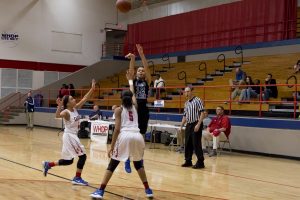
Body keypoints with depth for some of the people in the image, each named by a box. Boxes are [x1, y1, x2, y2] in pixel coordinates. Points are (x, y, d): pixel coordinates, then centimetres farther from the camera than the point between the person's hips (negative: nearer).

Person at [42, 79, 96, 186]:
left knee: (68, 160, 14)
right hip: (69, 136, -8)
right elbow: (57, 115, -37)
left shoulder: (75, 108, 5)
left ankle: (48, 164, 23)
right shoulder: (66, 112, -16)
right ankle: (77, 178, 3)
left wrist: (92, 88, -3)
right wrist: (59, 106, -52)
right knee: (82, 156, -6)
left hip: (73, 136, 8)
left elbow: (85, 98, 4)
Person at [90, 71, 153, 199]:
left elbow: (117, 129, -2)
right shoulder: (134, 107, 20)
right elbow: (133, 94, 42)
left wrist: (112, 147, -3)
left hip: (125, 136, -3)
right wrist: (130, 80, 58)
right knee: (138, 164, 23)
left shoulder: (119, 110, 9)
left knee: (112, 165, 4)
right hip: (137, 136, 4)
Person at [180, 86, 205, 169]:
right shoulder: (186, 103, 15)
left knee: (196, 143, -8)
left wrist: (198, 124, -19)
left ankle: (200, 162, -1)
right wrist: (181, 126, 16)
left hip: (196, 124, -7)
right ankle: (188, 161, 19)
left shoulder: (197, 101, -8)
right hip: (188, 125, 7)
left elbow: (202, 113, -13)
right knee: (187, 144, 10)